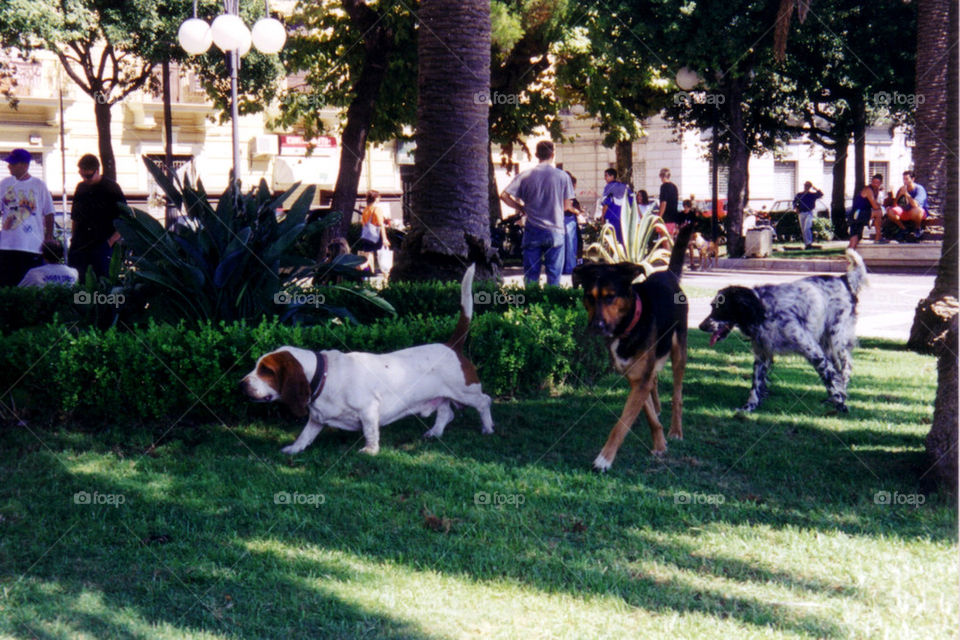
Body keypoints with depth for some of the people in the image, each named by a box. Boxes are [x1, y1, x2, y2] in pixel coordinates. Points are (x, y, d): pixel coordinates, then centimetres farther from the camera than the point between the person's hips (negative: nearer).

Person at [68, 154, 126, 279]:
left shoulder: (112, 188, -1)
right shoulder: (80, 188, 12)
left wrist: (112, 240, -11)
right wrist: (74, 238, 12)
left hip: (102, 245, -4)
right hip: (79, 246, 4)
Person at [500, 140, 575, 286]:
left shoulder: (526, 175, -2)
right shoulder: (563, 176, -3)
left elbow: (504, 195, -6)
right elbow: (567, 206, 1)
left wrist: (521, 208, 8)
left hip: (532, 231, 1)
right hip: (555, 231, -1)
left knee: (531, 275, 5)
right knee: (554, 275, 4)